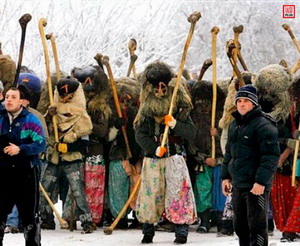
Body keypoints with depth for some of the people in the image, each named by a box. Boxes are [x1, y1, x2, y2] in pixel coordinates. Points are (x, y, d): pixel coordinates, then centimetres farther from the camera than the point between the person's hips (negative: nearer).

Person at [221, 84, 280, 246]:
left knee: (256, 225, -7)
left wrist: (261, 181, -22)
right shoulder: (234, 125, 15)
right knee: (240, 225, 15)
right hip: (237, 184, 9)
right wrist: (226, 176, 19)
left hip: (256, 186, -9)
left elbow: (271, 156, -17)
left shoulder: (263, 125, -12)